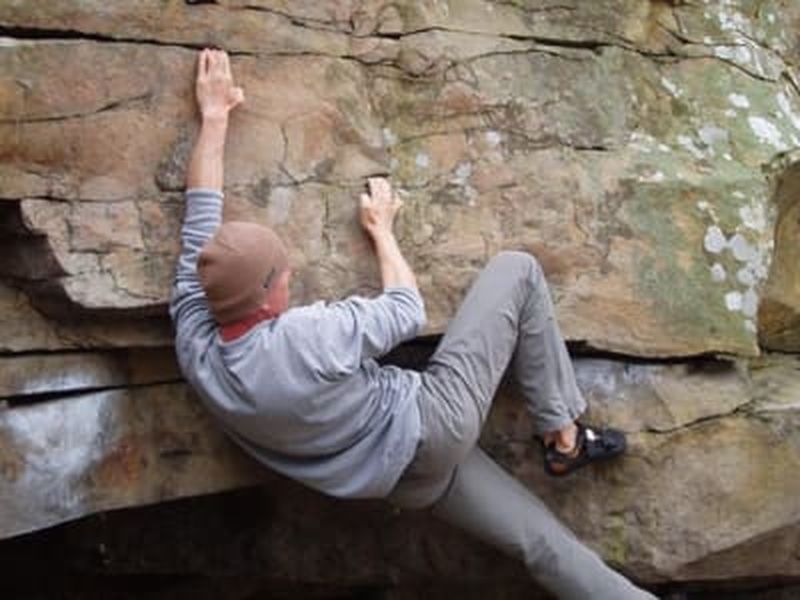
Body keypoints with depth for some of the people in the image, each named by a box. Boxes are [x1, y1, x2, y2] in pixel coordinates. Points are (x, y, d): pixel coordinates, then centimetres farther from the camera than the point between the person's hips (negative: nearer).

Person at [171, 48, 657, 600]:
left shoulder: (194, 345, -13)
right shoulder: (310, 337, -33)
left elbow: (201, 213, -2)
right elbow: (409, 312, -12)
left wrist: (214, 118, 7)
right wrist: (383, 229, 5)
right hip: (434, 425, -7)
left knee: (542, 543, 15)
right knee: (517, 271, 2)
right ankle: (564, 436, 11)